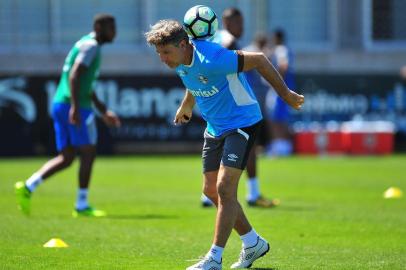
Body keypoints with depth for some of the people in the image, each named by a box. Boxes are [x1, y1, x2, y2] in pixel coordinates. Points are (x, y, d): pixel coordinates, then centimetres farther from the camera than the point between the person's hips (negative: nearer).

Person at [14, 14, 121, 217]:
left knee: (66, 158, 9)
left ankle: (28, 187, -1)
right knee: (88, 153, -3)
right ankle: (82, 206, 0)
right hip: (75, 107, -10)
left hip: (60, 104, 10)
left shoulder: (86, 45, 23)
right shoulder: (91, 45, -9)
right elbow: (74, 75, -21)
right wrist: (75, 107, -29)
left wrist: (104, 112, 30)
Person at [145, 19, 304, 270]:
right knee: (211, 190, 9)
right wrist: (186, 105, 37)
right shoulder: (181, 61, -4)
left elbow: (258, 60, -22)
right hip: (215, 127, 9)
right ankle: (253, 243, 26)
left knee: (225, 188, -16)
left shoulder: (211, 59, -30)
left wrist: (286, 94, -14)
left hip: (242, 123, -9)